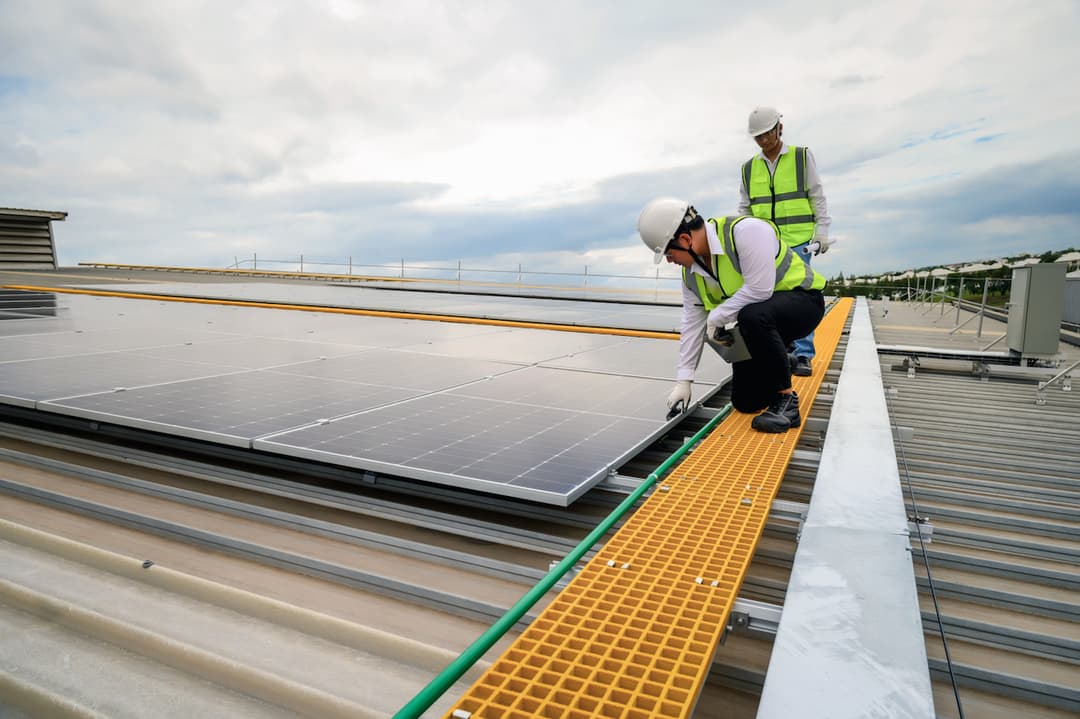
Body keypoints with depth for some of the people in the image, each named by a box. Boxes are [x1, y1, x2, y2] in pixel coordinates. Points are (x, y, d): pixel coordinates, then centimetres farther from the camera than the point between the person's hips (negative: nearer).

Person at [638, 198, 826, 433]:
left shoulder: (746, 231, -28)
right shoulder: (691, 272, -3)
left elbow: (758, 289, -33)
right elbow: (692, 325, 1)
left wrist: (716, 317, -19)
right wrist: (683, 381, 1)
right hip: (757, 322, 7)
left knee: (752, 315, -40)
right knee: (745, 402, 2)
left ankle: (786, 401, -24)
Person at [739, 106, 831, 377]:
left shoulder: (802, 157, 6)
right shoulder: (749, 168, 12)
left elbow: (817, 197, 6)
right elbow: (745, 209, 16)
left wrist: (822, 231, -2)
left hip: (798, 241, -3)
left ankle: (804, 356, -3)